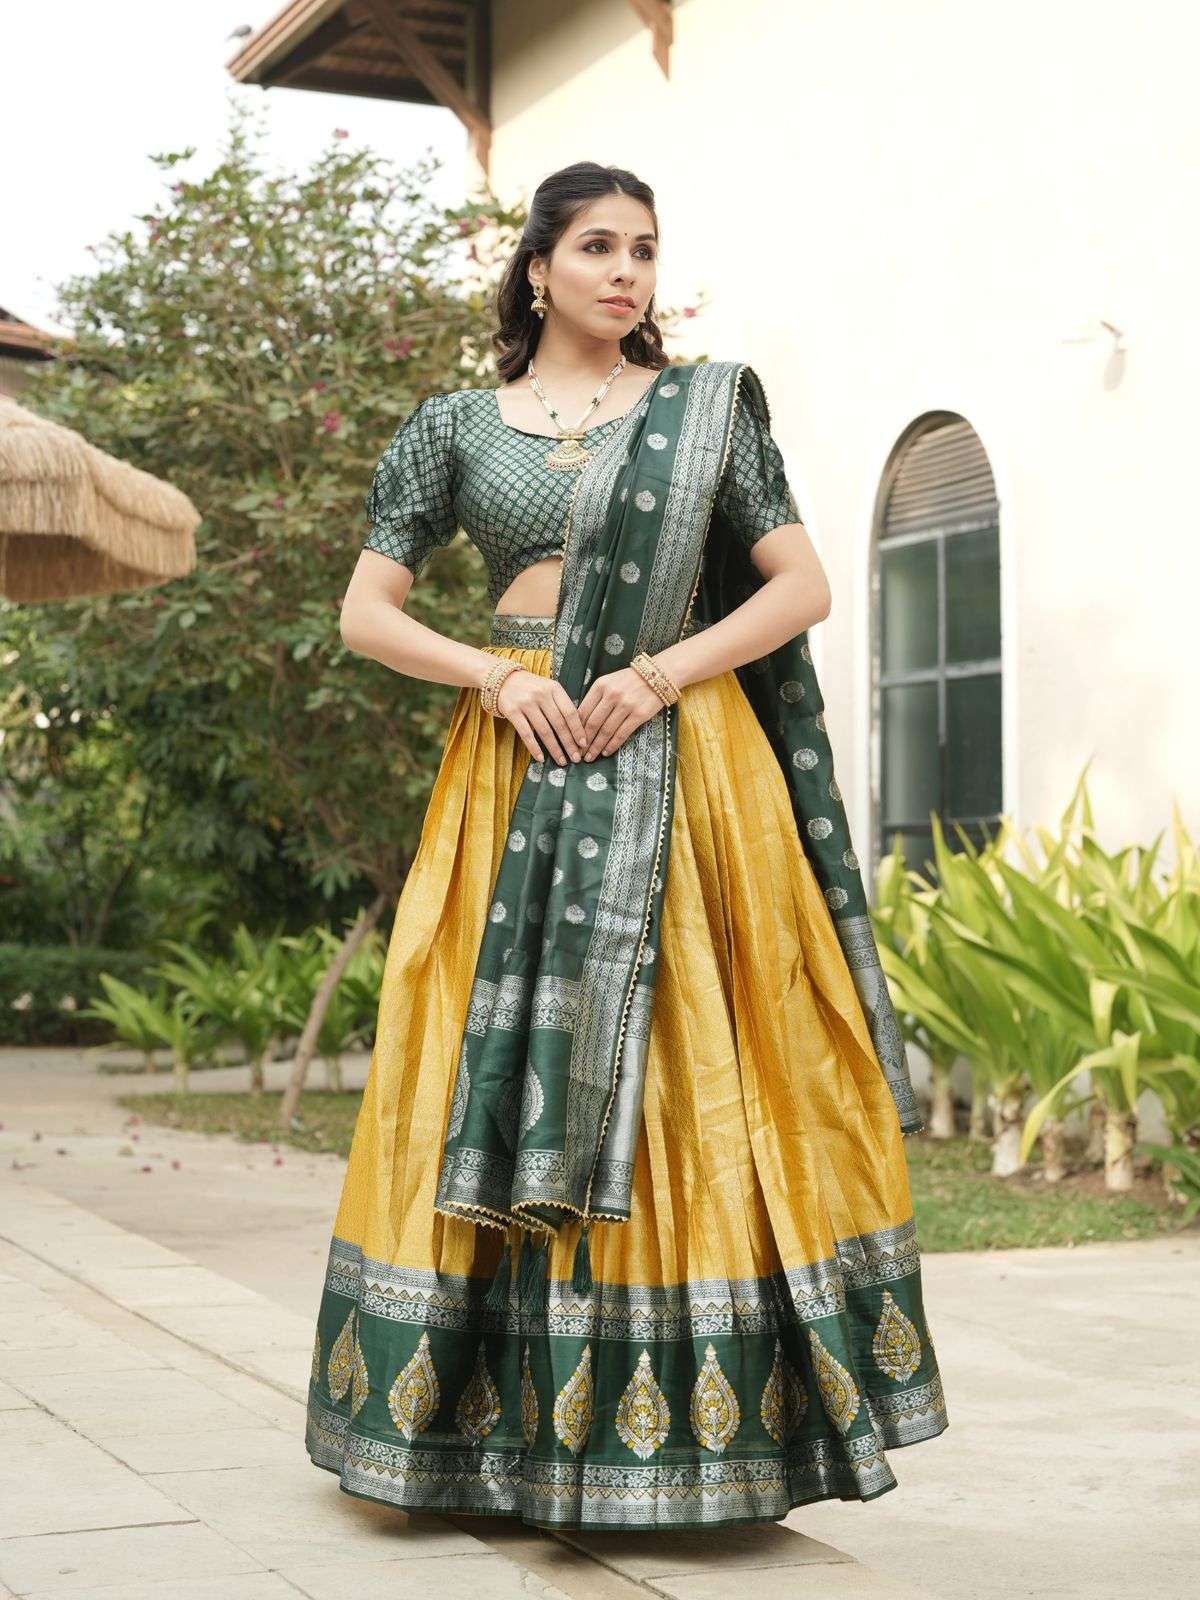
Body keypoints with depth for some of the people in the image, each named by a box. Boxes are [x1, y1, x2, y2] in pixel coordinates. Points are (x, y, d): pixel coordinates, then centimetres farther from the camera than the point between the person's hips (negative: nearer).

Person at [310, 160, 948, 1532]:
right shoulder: (455, 426, 10)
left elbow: (803, 586, 3)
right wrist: (496, 676, -9)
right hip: (518, 772, 1)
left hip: (679, 771, -1)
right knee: (502, 1067, -2)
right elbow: (365, 614, 7)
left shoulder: (706, 406, 9)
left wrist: (660, 673, -10)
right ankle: (502, 1417, 7)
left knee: (686, 1067, -5)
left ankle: (703, 1420, 3)